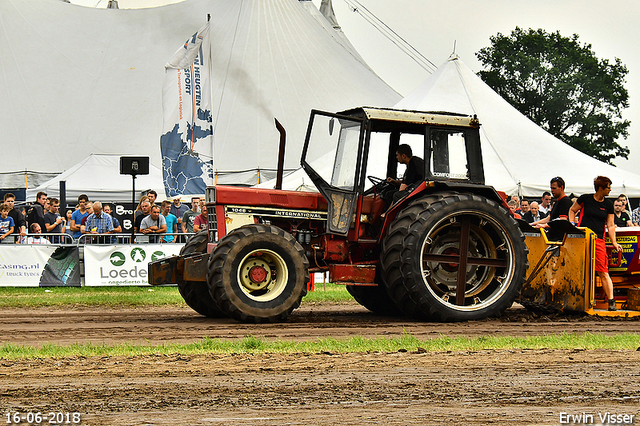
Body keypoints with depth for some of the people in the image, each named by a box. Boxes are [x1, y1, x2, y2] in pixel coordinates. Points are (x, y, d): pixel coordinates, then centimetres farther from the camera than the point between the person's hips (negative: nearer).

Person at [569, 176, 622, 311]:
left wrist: (614, 242, 1)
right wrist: (572, 224, 2)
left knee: (603, 272, -5)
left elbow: (610, 225, 10)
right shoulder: (585, 199, 4)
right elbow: (572, 210, 17)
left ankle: (611, 301, -4)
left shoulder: (608, 205, 11)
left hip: (598, 240, 1)